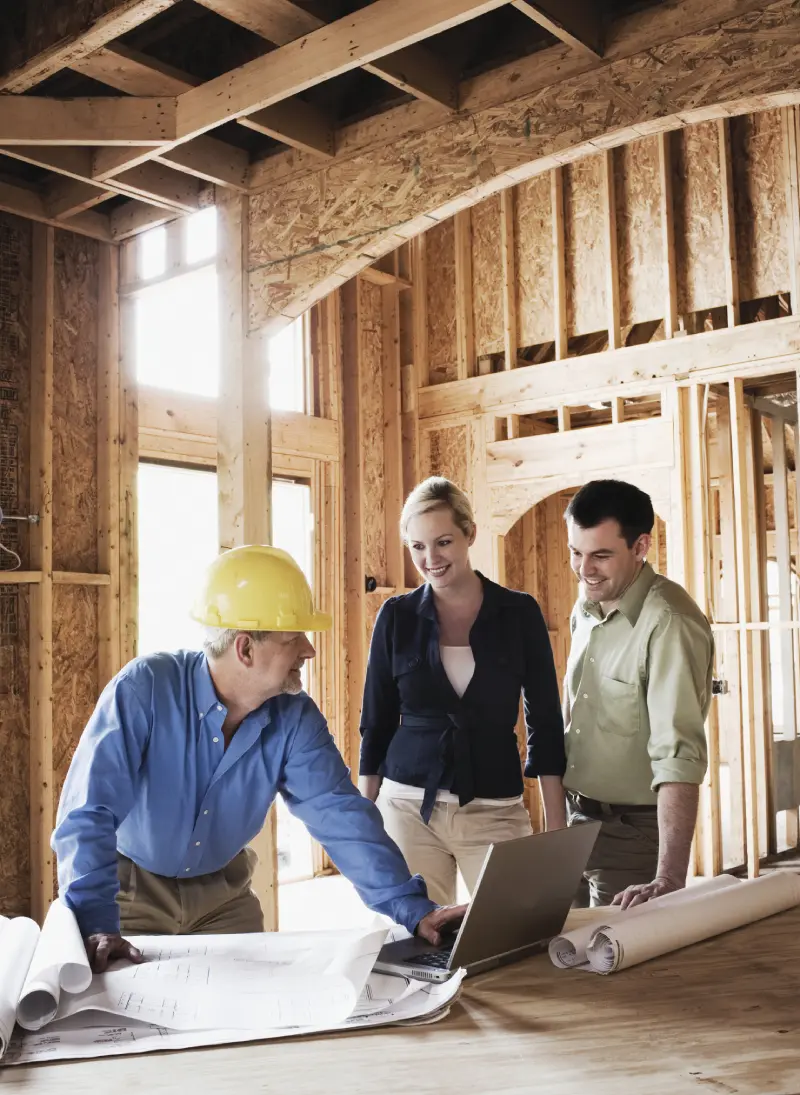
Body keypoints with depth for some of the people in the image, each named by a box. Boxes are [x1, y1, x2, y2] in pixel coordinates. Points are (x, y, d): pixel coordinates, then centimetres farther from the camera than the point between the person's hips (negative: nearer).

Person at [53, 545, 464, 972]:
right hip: (131, 888, -3)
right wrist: (96, 925, -39)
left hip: (222, 894, 4)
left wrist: (412, 909, -27)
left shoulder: (294, 718, -16)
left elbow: (341, 817, -18)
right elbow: (88, 812, -31)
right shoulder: (144, 689, -28)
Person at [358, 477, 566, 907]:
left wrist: (557, 828, -2)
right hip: (408, 807, 1)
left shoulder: (519, 613, -2)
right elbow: (377, 723, 6)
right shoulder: (397, 616, 0)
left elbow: (545, 724, 1)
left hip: (496, 812, 0)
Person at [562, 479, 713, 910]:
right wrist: (561, 820, 12)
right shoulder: (585, 608, 2)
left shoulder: (669, 623, -23)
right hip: (576, 822, 7)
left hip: (633, 831, -7)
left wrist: (669, 879, -39)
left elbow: (679, 756, -32)